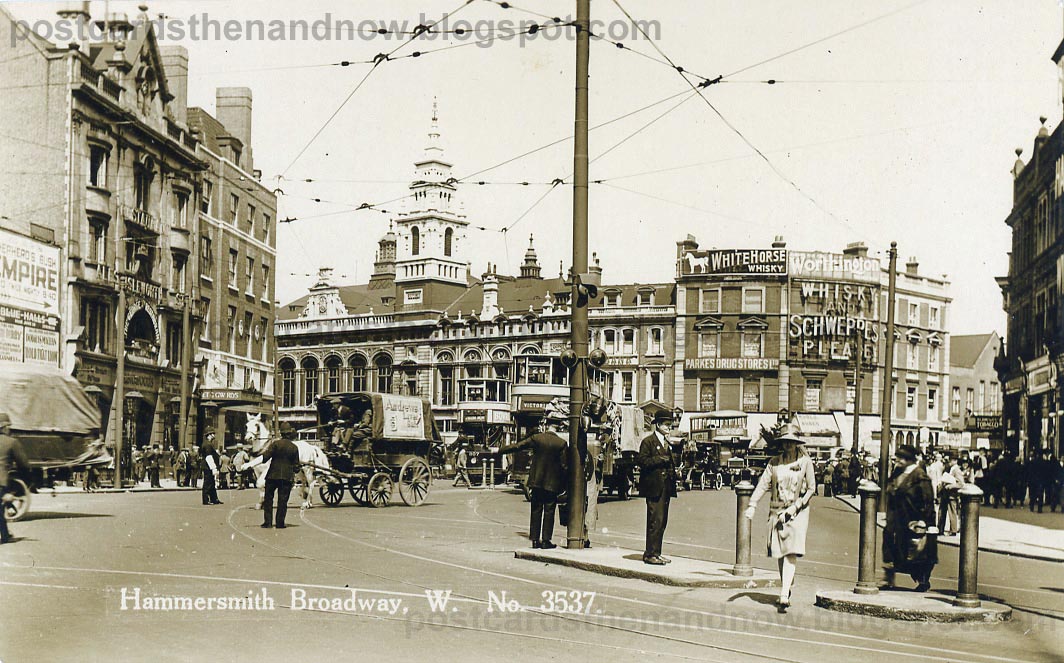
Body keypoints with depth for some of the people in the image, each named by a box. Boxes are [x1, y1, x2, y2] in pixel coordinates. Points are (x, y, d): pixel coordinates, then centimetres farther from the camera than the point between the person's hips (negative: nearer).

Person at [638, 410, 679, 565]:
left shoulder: (667, 443, 21)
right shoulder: (648, 441, -4)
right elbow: (641, 461, -12)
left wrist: (673, 472, 13)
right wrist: (659, 460, -17)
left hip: (666, 487, 8)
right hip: (654, 487, -8)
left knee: (662, 521, 9)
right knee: (655, 520, -11)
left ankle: (656, 553, 16)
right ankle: (650, 554, -8)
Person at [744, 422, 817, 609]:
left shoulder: (805, 461, -1)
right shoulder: (775, 461, 5)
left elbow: (811, 489, 2)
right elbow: (763, 484, 1)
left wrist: (795, 506, -9)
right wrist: (752, 505, -11)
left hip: (797, 512, -3)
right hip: (776, 511, 3)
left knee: (791, 552, -15)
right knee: (780, 554, 8)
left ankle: (784, 595, -21)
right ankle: (786, 589, 24)